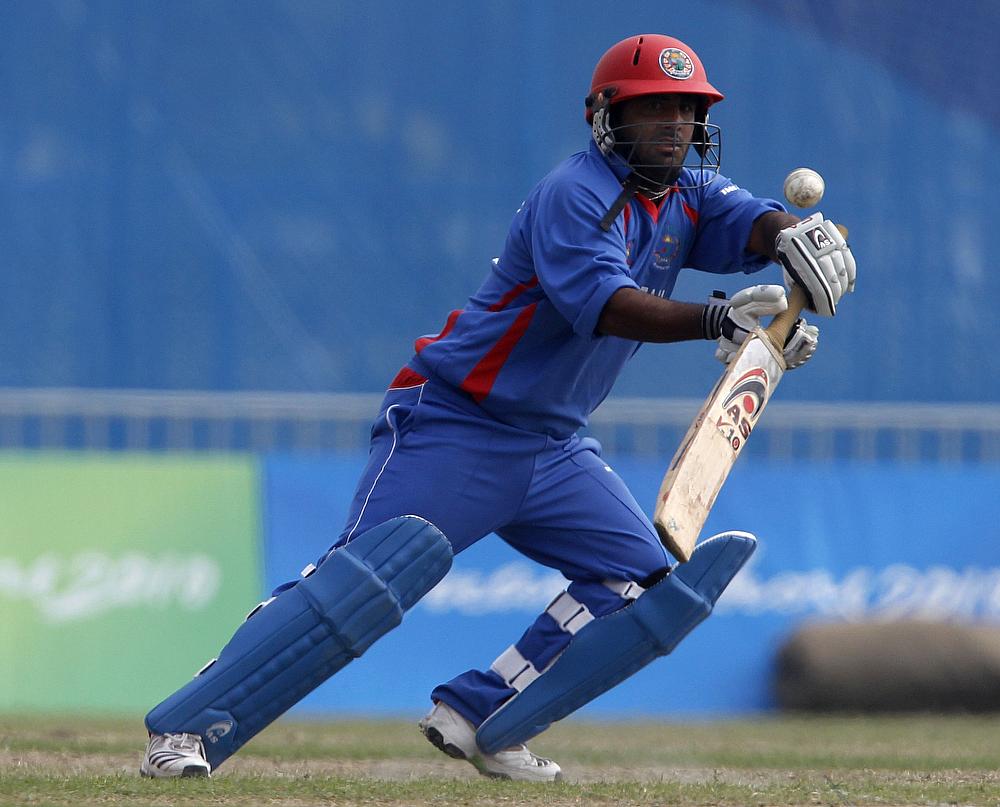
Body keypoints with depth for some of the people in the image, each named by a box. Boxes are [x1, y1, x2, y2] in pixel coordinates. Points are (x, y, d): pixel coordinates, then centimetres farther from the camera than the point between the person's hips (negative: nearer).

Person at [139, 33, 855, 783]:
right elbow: (603, 302, -31)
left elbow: (755, 223, -9)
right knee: (373, 577, -22)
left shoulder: (688, 197, 8)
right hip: (452, 429, -8)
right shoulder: (576, 194, -16)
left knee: (650, 586, -1)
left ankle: (480, 720, 0)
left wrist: (800, 237, -33)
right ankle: (185, 729, -20)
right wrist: (712, 320, -45)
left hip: (554, 449, 8)